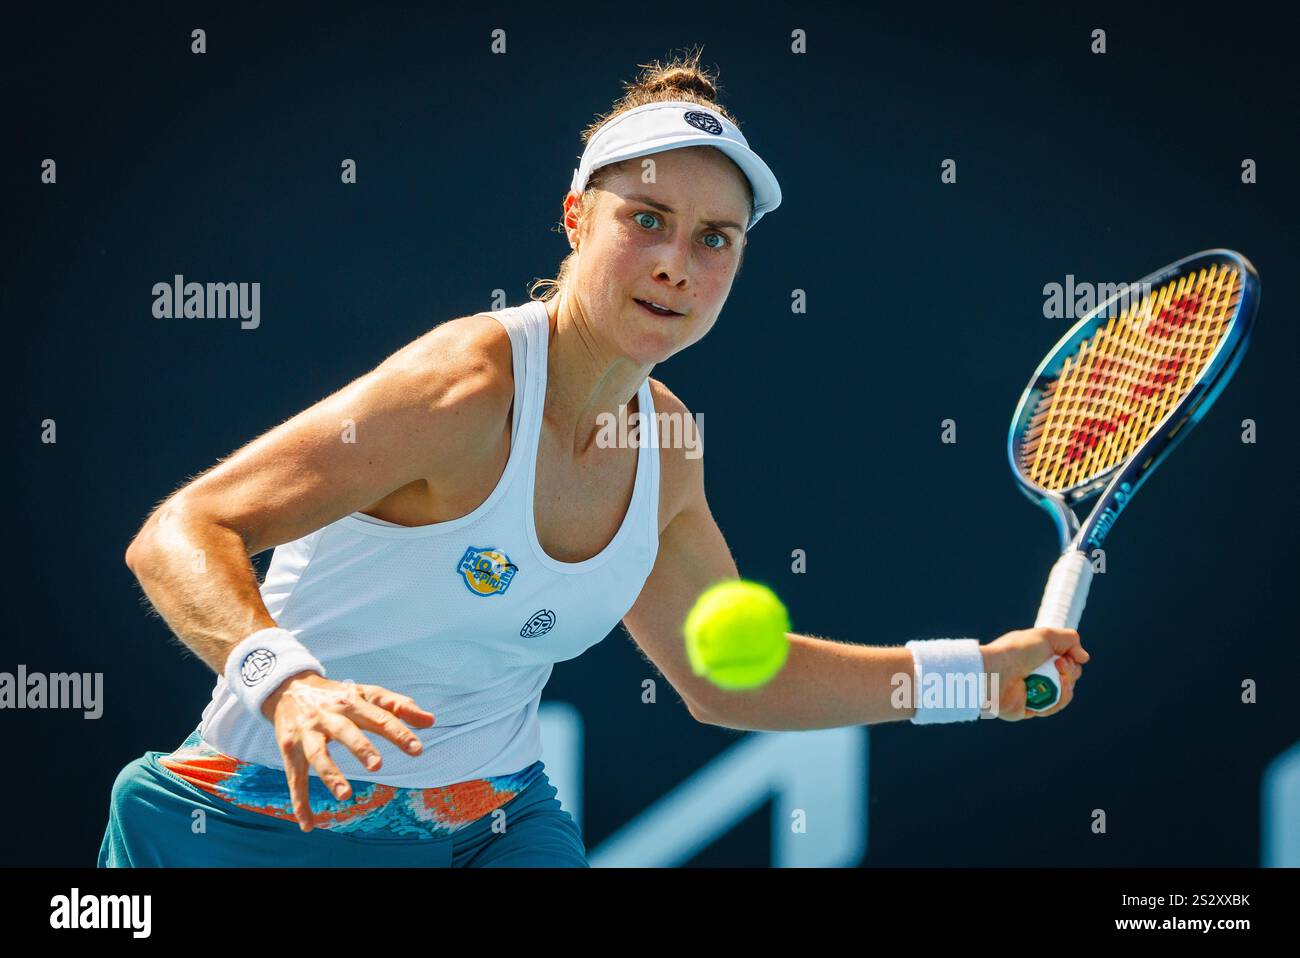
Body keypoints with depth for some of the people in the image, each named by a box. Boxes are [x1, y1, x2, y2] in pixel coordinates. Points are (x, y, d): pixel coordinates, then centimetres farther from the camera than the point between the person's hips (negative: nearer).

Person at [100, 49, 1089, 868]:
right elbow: (177, 536, -28)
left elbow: (729, 677, 15)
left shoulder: (662, 442, 0)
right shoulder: (469, 385, -23)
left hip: (500, 820, 6)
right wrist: (285, 683, -47)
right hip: (280, 819, -6)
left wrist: (974, 672, 9)